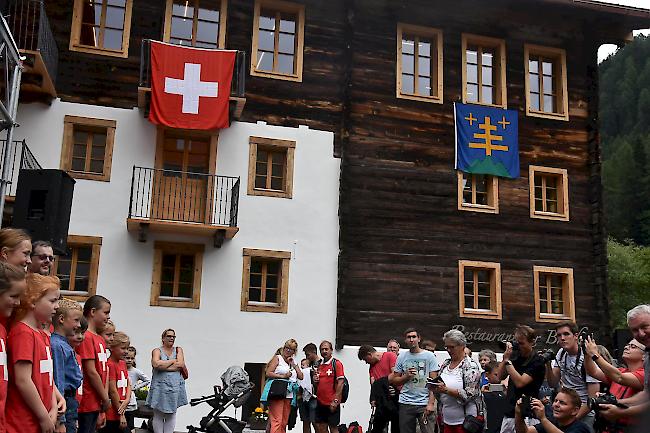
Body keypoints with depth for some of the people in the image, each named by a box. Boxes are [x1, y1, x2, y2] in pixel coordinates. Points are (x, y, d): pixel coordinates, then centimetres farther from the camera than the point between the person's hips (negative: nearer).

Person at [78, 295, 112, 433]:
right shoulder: (86, 337, -14)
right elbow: (91, 372, -16)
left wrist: (104, 396, 4)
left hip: (96, 403, 8)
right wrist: (105, 398, -8)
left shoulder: (100, 340, 14)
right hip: (87, 403, -8)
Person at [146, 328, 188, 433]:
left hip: (175, 386, 2)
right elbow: (156, 364, -17)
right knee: (158, 415, 2)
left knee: (171, 414, 6)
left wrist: (164, 366, -10)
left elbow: (181, 364, -6)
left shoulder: (178, 350, 11)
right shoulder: (157, 351, 4)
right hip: (160, 386, -2)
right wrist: (173, 361, -8)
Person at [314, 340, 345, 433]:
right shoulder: (319, 365, 13)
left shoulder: (337, 363, -7)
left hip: (332, 404, -7)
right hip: (320, 402, 7)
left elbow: (340, 383, -13)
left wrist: (335, 401, -18)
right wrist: (315, 381, 0)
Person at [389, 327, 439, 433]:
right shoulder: (401, 357, 7)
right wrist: (406, 376, -8)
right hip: (405, 403, 2)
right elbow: (394, 381, 11)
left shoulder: (429, 356, 0)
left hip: (425, 404, -2)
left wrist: (431, 403, -12)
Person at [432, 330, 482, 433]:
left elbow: (468, 395, -17)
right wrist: (435, 388, -5)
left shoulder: (471, 366, -9)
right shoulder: (445, 364, 9)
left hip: (465, 420, -5)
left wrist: (446, 389, -24)